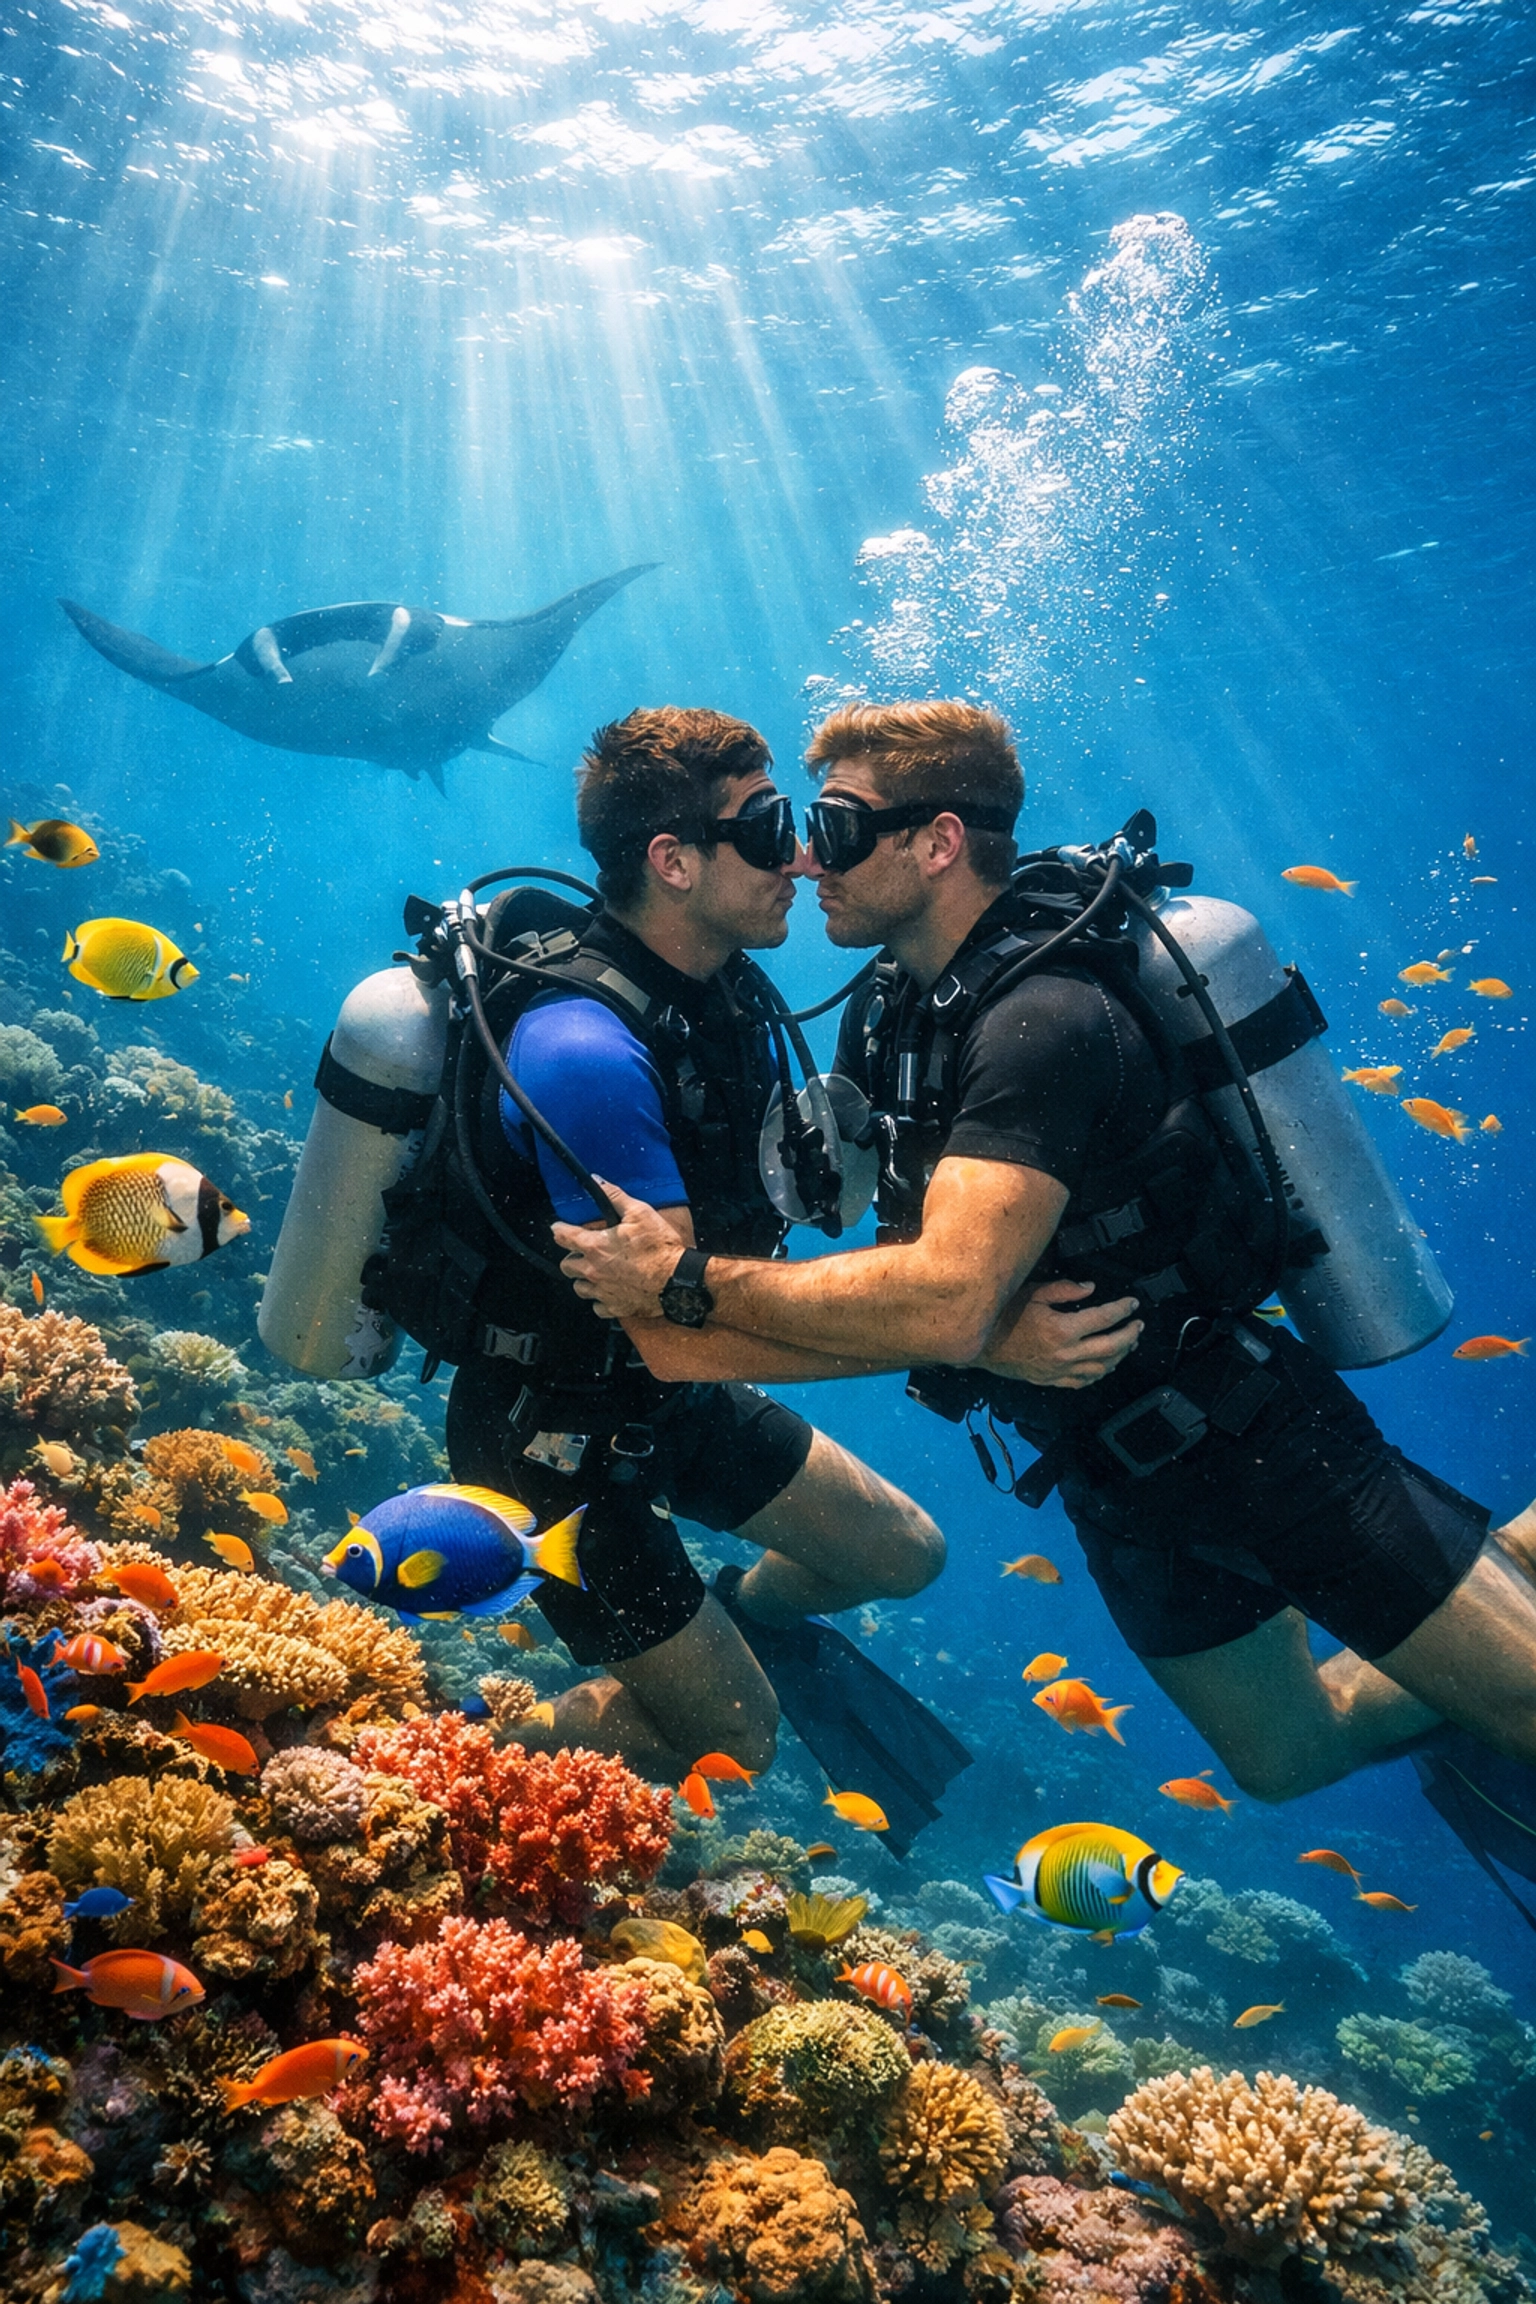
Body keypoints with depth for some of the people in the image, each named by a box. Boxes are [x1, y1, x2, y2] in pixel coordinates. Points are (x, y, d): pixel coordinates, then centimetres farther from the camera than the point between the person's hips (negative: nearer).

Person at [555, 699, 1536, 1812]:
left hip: (1247, 1433, -8)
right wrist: (987, 1330, -22)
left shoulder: (1045, 1018, -27)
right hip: (1111, 1466, 8)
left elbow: (942, 1304, -35)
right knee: (1290, 1758, 22)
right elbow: (906, 1259, 0)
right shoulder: (881, 1017, 2)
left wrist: (684, 1281, -29)